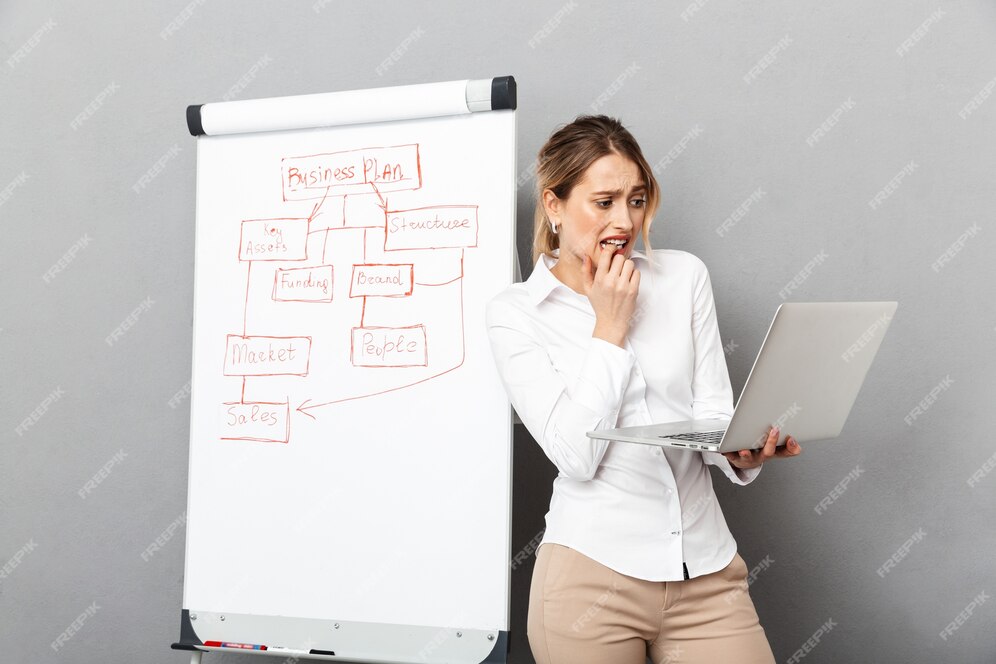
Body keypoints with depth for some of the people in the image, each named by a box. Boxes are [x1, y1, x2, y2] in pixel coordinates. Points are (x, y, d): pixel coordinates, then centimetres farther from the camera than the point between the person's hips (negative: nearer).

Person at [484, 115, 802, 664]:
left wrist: (740, 452, -18)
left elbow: (713, 410, 4)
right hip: (594, 573, -2)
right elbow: (575, 456, -12)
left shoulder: (684, 276, 6)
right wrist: (610, 326, -10)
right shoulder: (514, 312, -3)